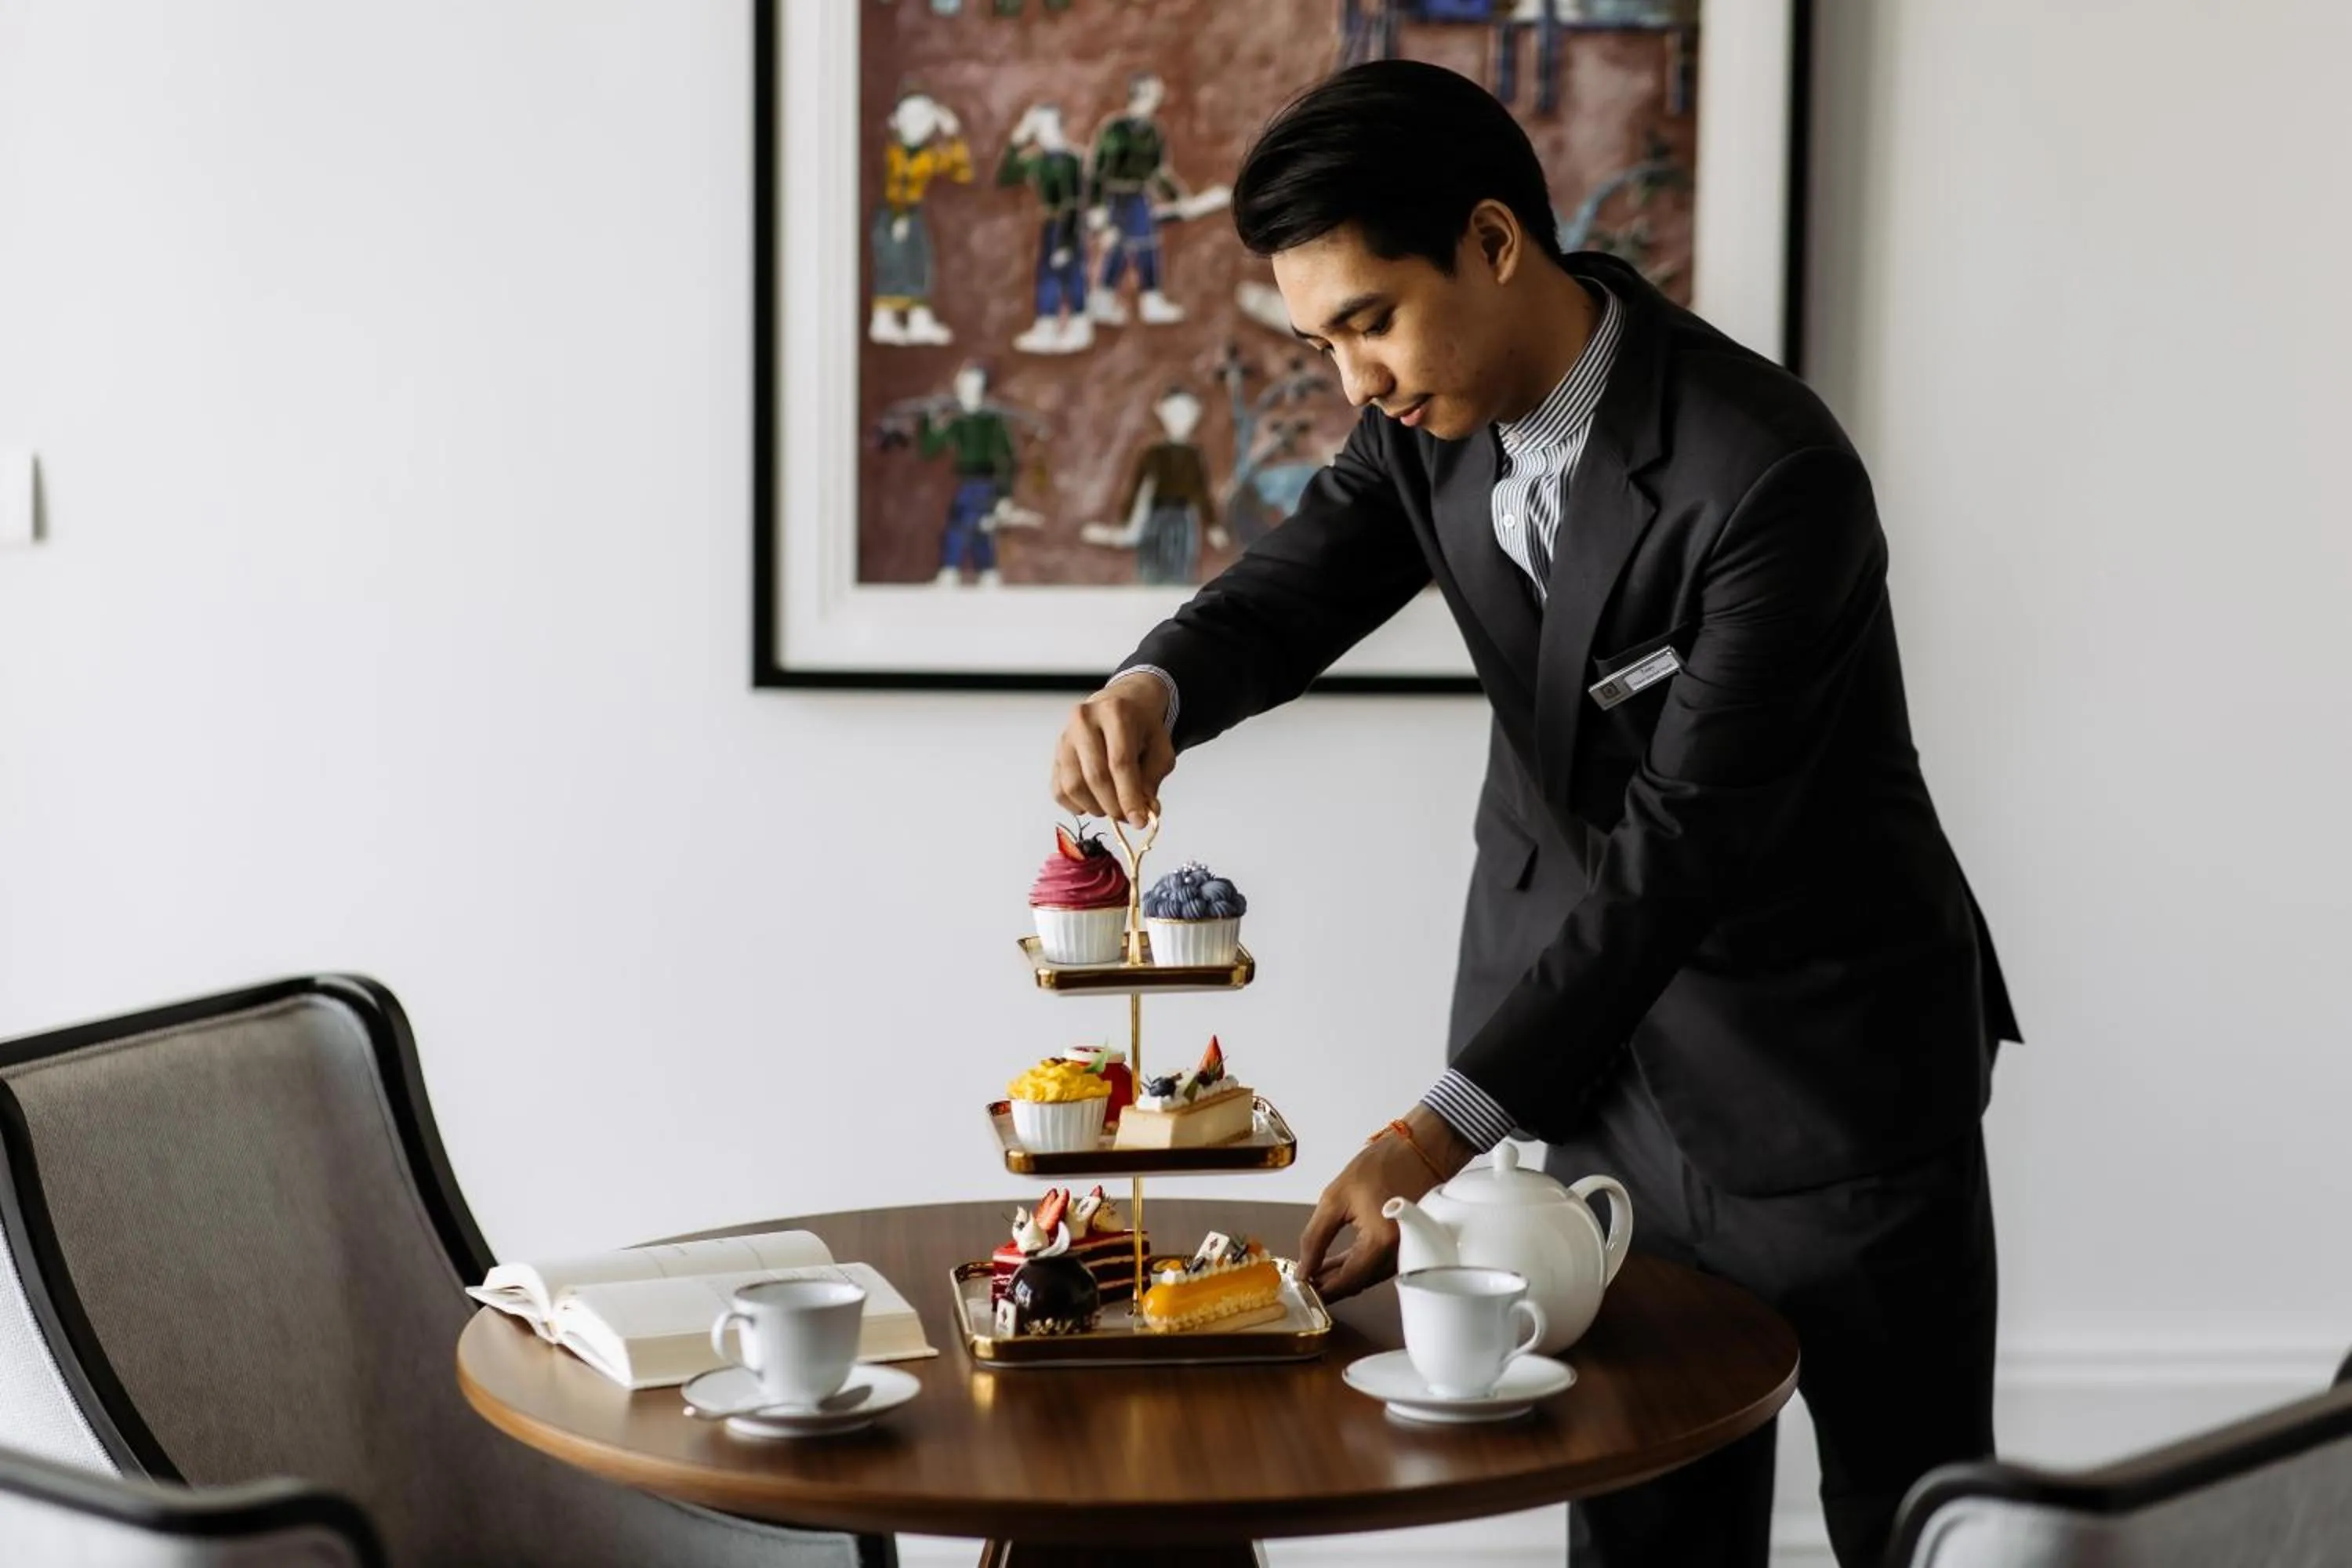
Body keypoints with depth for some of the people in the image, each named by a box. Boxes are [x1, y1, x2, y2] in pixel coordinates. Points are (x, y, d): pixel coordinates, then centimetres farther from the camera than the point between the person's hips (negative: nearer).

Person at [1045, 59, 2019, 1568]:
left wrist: (1448, 1127, -32)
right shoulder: (1438, 404, -5)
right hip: (1595, 1045, 6)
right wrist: (1157, 688, -27)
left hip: (1829, 1067, -6)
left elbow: (1685, 839, -28)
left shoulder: (1773, 475, -27)